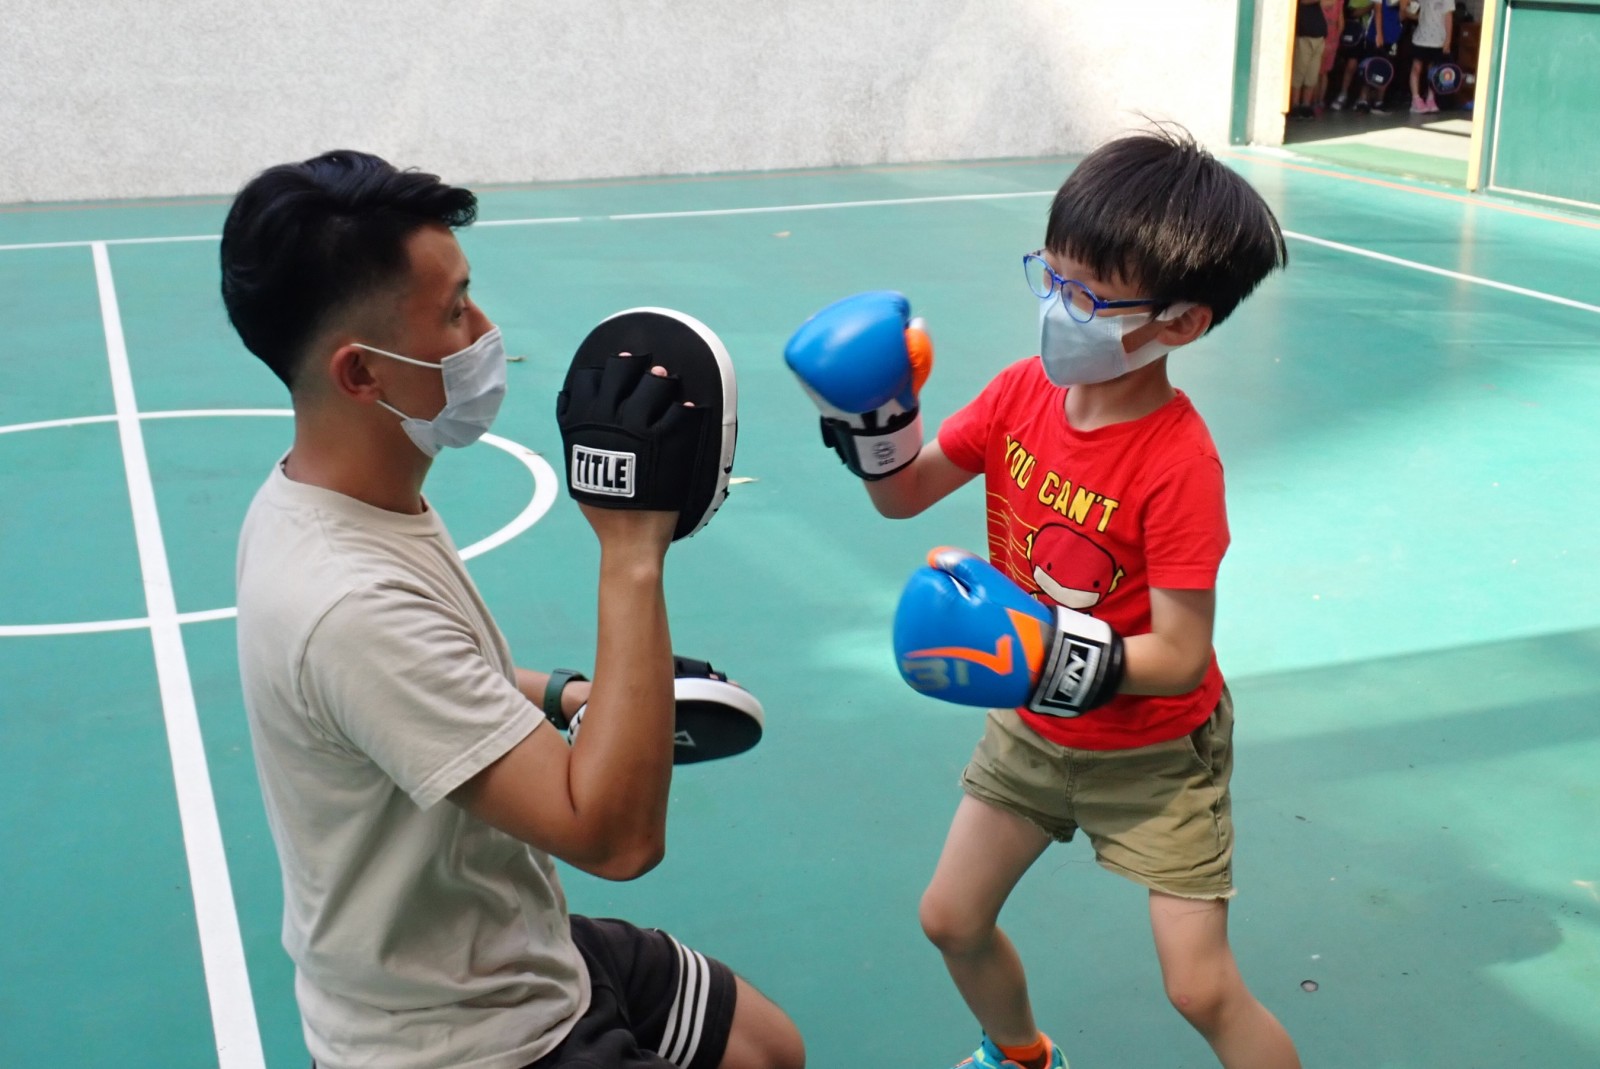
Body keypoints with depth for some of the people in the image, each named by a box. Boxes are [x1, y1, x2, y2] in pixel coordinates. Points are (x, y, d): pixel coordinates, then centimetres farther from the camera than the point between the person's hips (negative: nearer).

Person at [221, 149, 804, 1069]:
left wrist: (564, 693, 5)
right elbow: (618, 836, -35)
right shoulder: (349, 604, -35)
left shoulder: (336, 499, -4)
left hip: (521, 958, 9)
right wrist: (634, 554, -35)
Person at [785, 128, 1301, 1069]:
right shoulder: (1022, 391, -12)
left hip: (1153, 753, -6)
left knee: (1203, 989, -4)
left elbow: (1180, 658, -30)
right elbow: (905, 495, -1)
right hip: (1032, 730, 6)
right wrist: (876, 414, -19)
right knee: (952, 918, 16)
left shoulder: (1179, 463, -31)